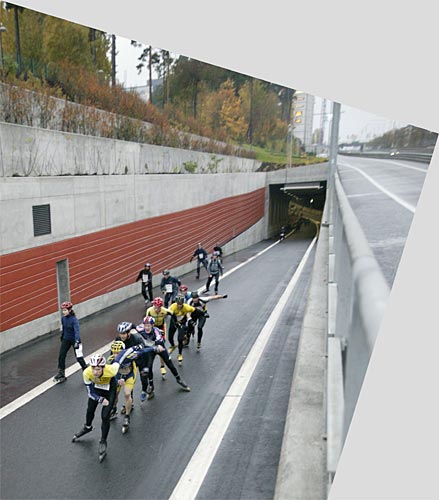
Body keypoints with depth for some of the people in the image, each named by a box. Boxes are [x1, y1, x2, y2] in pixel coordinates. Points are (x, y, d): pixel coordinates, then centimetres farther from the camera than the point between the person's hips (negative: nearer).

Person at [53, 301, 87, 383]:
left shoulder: (74, 319, -23)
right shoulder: (63, 318, -4)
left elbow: (77, 331, -33)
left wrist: (77, 341, -44)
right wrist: (62, 336, 26)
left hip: (74, 340, -6)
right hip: (66, 339, 6)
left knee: (79, 357, 1)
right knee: (61, 356, 1)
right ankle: (61, 374, 15)